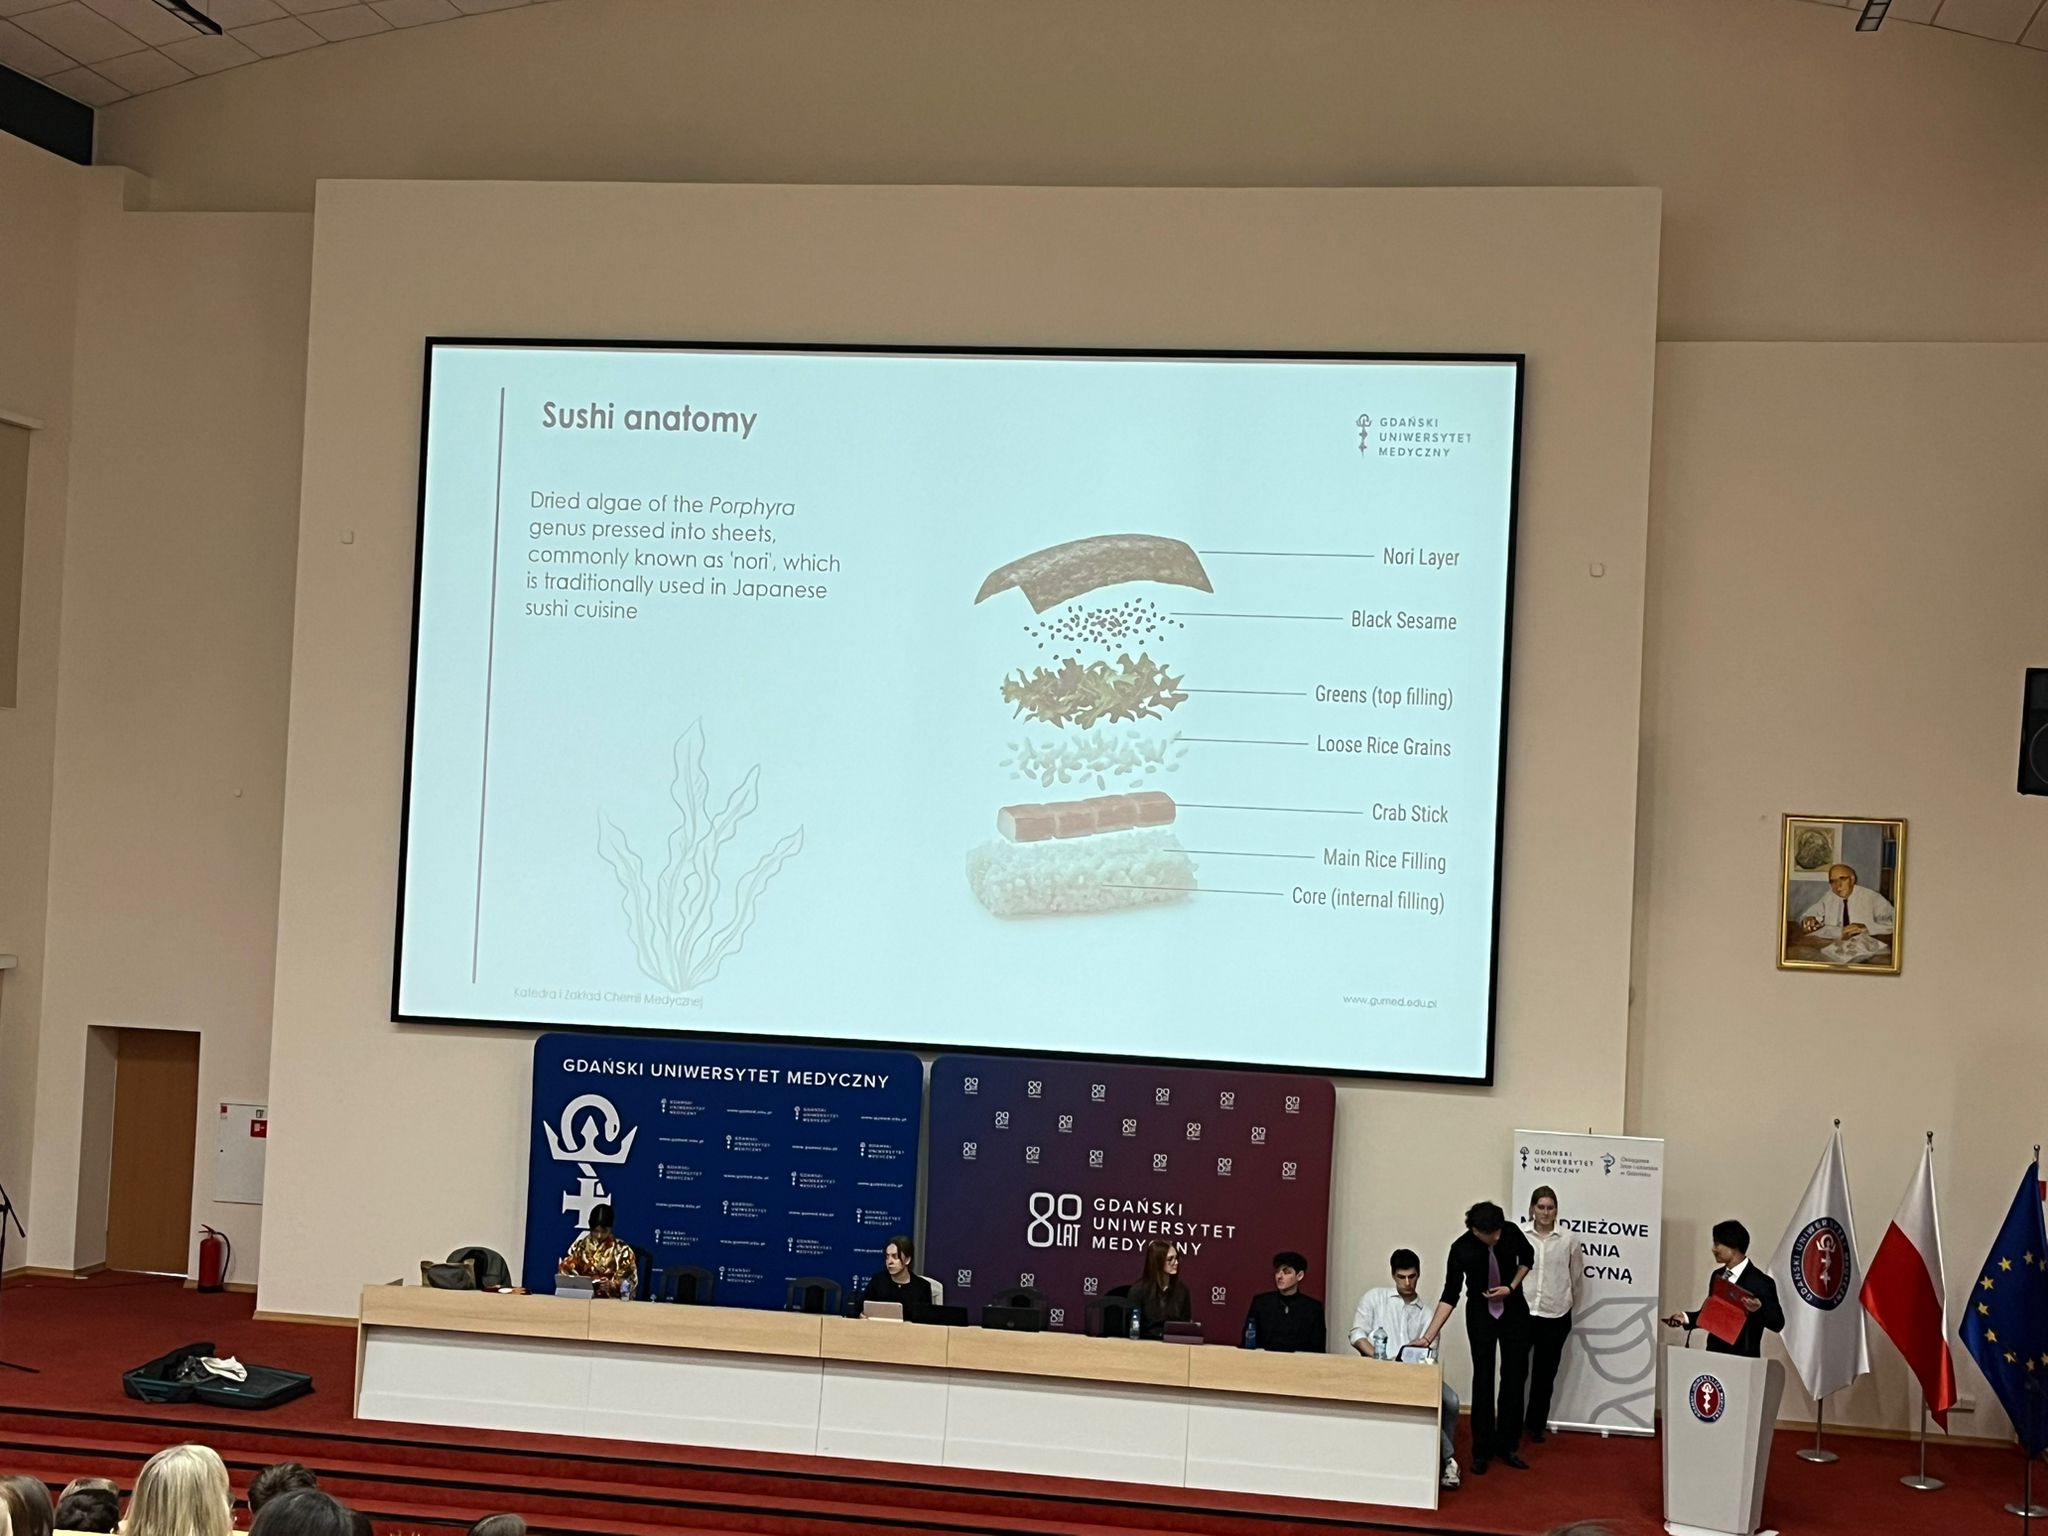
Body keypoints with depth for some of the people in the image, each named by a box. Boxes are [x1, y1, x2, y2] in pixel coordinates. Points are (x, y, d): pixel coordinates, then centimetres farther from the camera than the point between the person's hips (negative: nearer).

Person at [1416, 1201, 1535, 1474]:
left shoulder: (1511, 1232, -20)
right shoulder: (1461, 1249, -25)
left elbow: (1527, 1258, 2)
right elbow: (1450, 1296, -21)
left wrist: (1511, 1287, -13)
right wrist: (1428, 1336, -28)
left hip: (1514, 1309, 2)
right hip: (1480, 1313, -2)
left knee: (1515, 1376, 3)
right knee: (1483, 1378, -2)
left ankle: (1508, 1446, 13)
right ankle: (1482, 1450, 7)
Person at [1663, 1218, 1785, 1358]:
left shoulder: (1761, 1282, -12)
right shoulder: (1717, 1276, 9)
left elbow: (1777, 1324, -11)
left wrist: (1759, 1309, -29)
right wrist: (1686, 1317, 4)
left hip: (1743, 1358, -6)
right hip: (1714, 1353, 6)